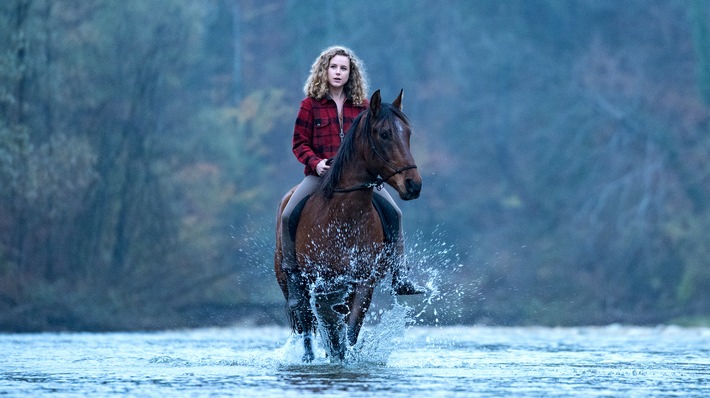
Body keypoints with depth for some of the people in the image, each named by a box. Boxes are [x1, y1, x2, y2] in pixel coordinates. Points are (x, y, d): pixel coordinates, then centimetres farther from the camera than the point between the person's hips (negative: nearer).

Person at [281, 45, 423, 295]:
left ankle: (400, 276, -2)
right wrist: (315, 162, -16)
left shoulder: (362, 107, 9)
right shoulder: (311, 105, 2)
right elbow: (299, 143, 2)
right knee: (288, 214, -21)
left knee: (394, 213, -10)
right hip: (320, 174, -2)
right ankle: (289, 269, -2)